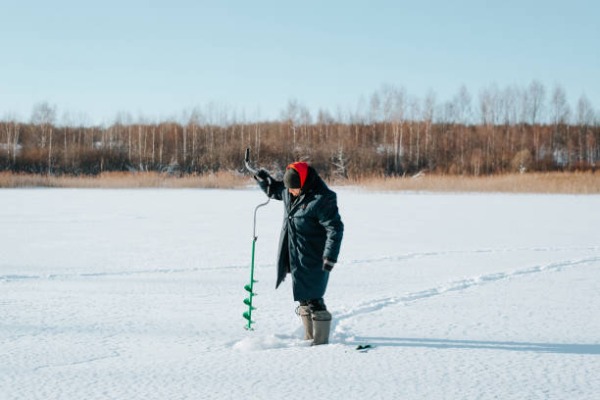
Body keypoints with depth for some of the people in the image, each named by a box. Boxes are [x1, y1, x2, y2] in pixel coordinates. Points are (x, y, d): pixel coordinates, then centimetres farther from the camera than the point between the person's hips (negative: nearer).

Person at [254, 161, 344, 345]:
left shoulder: (322, 199, -21)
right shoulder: (289, 192, 3)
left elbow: (335, 229, -20)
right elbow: (274, 190, 24)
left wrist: (330, 257, -24)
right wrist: (264, 180, 4)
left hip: (313, 260, -9)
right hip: (295, 257, 9)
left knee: (313, 299, -7)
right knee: (303, 298, 16)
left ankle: (321, 340, 4)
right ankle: (310, 337, 28)